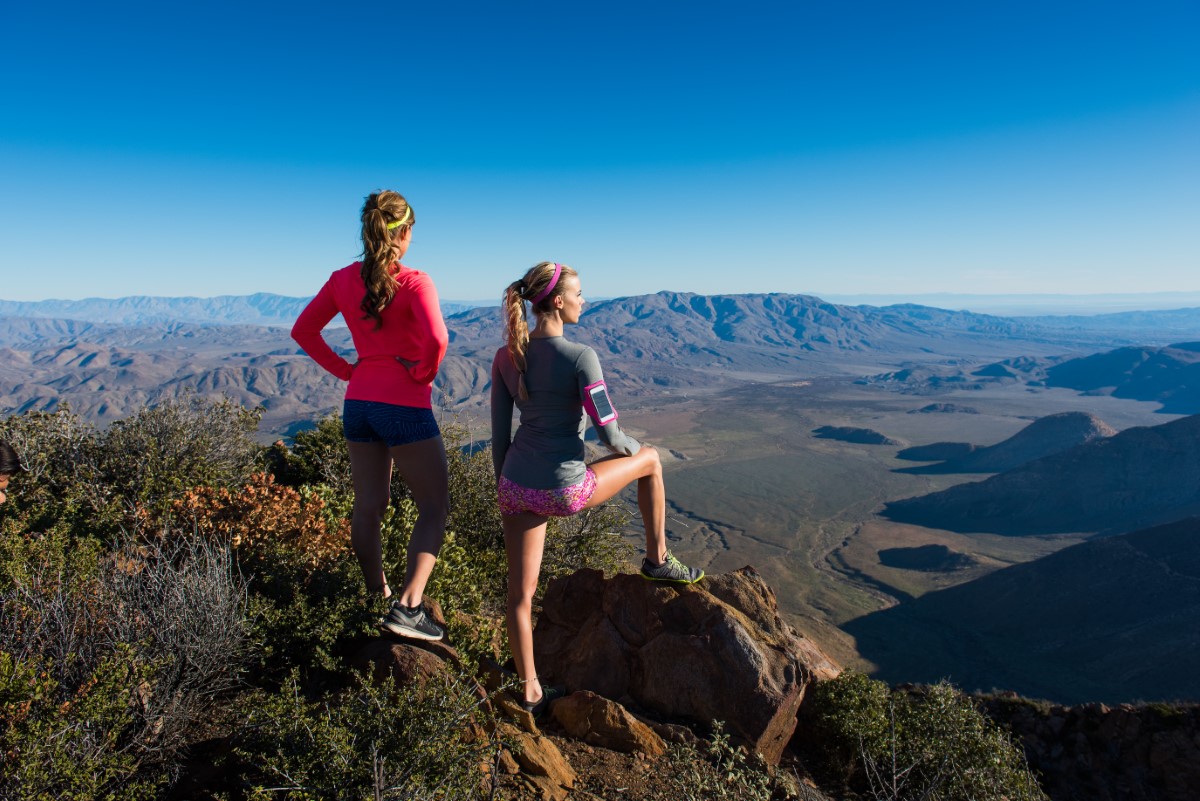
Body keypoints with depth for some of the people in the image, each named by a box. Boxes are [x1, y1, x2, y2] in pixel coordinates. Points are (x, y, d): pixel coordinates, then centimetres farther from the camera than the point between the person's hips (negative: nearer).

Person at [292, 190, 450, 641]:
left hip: (358, 404, 7)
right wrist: (423, 372, -10)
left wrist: (344, 370, 11)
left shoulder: (343, 280, 5)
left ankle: (376, 596, 31)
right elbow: (437, 338, -29)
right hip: (405, 407, -6)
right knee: (434, 506, 5)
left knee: (368, 507, 16)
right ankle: (407, 607, -4)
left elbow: (302, 330, 11)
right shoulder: (414, 282, -14)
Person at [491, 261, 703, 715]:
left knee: (521, 593, 16)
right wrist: (631, 449, 11)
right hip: (563, 492, -5)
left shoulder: (505, 357, 2)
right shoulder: (580, 357, -16)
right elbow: (608, 434, -13)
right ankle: (657, 561, 33)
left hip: (516, 486, 6)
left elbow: (499, 434, 7)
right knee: (650, 459, 19)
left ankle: (531, 692, 28)